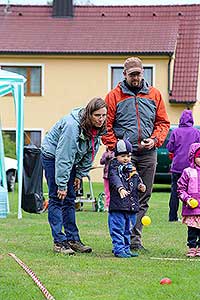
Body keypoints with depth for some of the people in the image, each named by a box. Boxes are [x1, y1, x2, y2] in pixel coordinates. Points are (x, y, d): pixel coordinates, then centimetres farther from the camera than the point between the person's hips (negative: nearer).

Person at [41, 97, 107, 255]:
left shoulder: (97, 128, -10)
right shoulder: (72, 125, -34)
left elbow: (90, 153, 3)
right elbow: (63, 157, -33)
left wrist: (80, 175, 1)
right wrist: (62, 184, -31)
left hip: (71, 158, 7)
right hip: (52, 155, -7)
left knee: (70, 199, 7)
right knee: (57, 198, -10)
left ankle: (73, 239, 9)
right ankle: (59, 241, -11)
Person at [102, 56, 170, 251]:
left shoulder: (154, 95, 11)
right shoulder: (114, 96, 2)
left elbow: (163, 122, 14)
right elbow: (106, 125, 1)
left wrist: (155, 139, -4)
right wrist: (116, 148, -9)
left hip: (148, 154, 3)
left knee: (143, 198, 4)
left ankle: (135, 238, 8)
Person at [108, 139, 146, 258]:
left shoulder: (132, 169, 15)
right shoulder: (114, 167, -7)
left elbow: (137, 180, 23)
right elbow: (115, 179, -25)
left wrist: (141, 186, -1)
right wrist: (120, 188, -44)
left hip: (132, 206, 7)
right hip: (118, 205, -7)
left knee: (128, 230, 15)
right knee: (118, 229, -6)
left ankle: (126, 248, 23)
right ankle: (119, 249, -3)